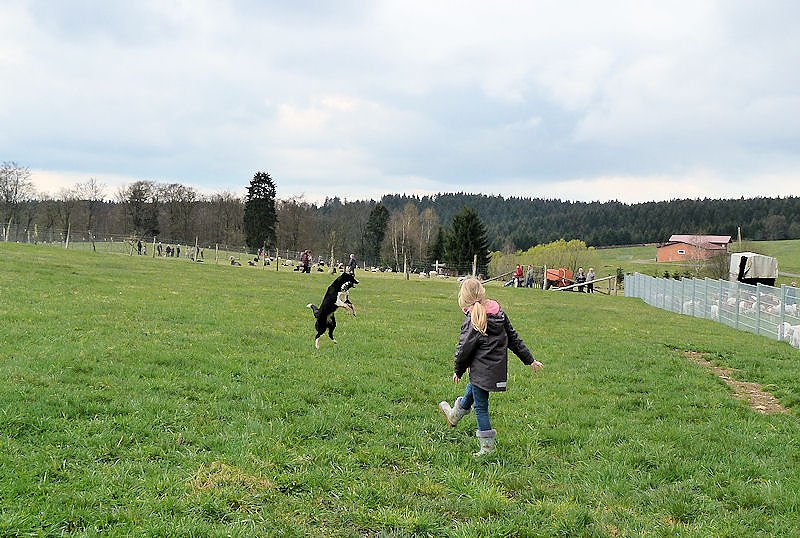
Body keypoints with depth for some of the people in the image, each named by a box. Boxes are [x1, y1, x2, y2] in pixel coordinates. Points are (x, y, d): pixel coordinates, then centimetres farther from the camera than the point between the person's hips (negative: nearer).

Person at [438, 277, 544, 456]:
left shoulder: (472, 322, -19)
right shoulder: (499, 312, 1)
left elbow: (463, 350, -12)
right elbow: (514, 339, 8)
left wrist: (458, 371, 5)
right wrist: (530, 360, 14)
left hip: (481, 372, -8)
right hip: (499, 370, 8)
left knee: (480, 406, 6)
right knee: (471, 391, 29)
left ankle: (487, 446, 12)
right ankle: (455, 415, 53)